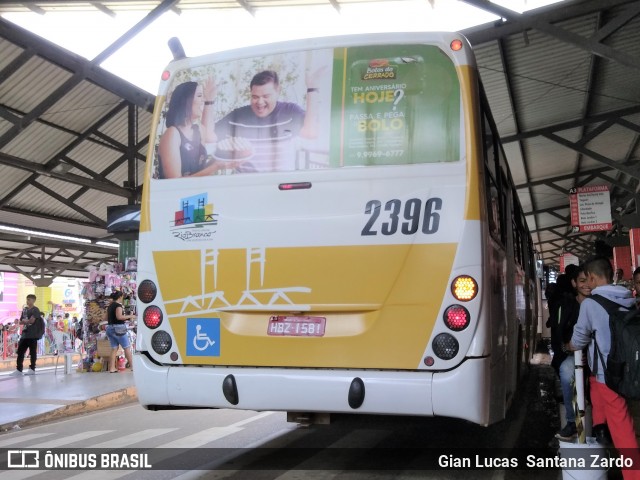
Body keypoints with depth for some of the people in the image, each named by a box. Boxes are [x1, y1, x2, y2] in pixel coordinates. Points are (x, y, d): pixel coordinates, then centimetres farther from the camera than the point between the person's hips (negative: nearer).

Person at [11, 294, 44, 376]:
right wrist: (27, 321, -5)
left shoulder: (35, 310, -6)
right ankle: (19, 369, 12)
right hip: (24, 334, 8)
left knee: (32, 352, -1)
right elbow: (21, 321, 15)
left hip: (32, 335, -7)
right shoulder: (24, 309, 16)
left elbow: (31, 320, -16)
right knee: (20, 351, 7)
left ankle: (32, 369, 6)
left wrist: (24, 321, 0)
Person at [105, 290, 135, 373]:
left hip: (109, 328, 8)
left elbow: (107, 318, 22)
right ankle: (132, 366, 1)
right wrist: (129, 316, -11)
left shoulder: (109, 306, 15)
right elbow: (119, 316, -22)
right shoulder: (118, 305, -10)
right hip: (118, 328, -8)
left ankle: (112, 368, 3)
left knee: (114, 349, 8)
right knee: (127, 347, 0)